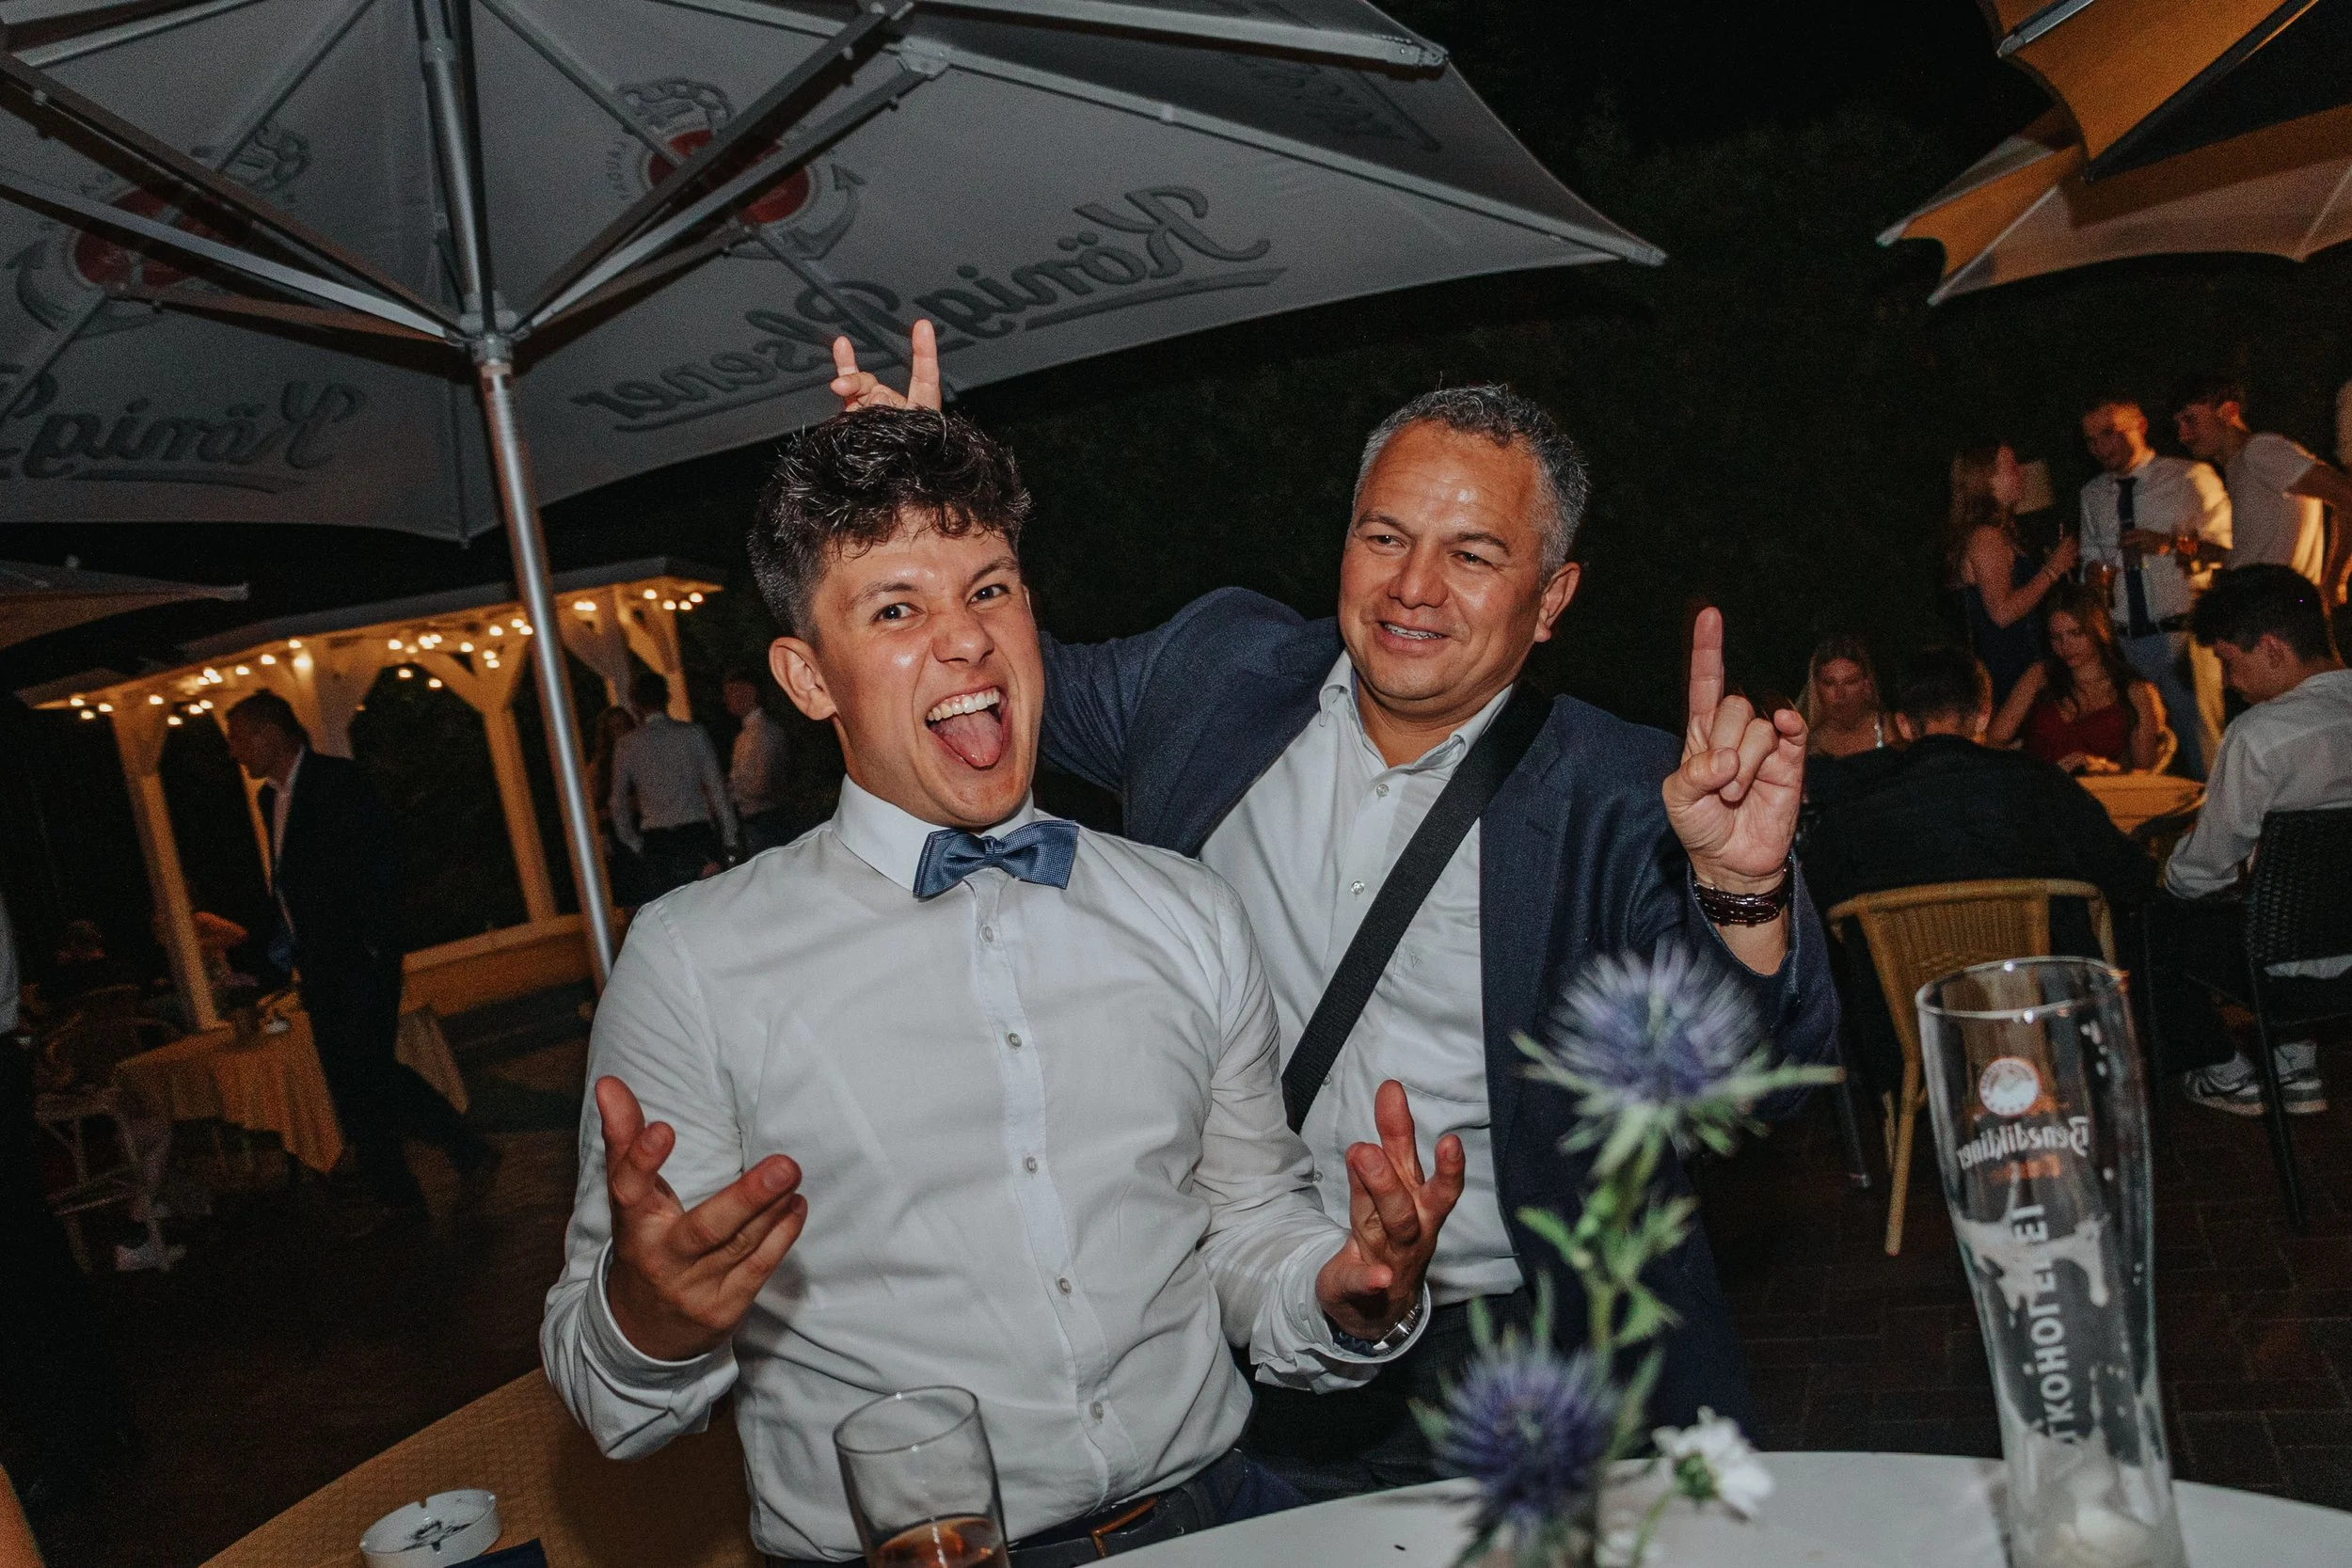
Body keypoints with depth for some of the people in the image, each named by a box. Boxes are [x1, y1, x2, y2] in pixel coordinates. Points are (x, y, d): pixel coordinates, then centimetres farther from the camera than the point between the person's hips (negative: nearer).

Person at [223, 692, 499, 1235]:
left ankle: (473, 1154, -2)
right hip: (319, 962, 8)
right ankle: (395, 1196, 13)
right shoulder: (271, 797, 15)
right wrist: (287, 936, 10)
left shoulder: (338, 779, -9)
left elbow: (381, 861, -15)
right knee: (348, 1084, 7)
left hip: (360, 954, -8)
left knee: (368, 1069, -14)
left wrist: (372, 942, -18)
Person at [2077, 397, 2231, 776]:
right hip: (2124, 643, 4)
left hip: (2182, 635, -4)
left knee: (2203, 752, -4)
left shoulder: (2191, 477, 0)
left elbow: (2230, 547, -5)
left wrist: (2172, 545, -19)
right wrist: (2096, 572, 3)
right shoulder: (2093, 493, 15)